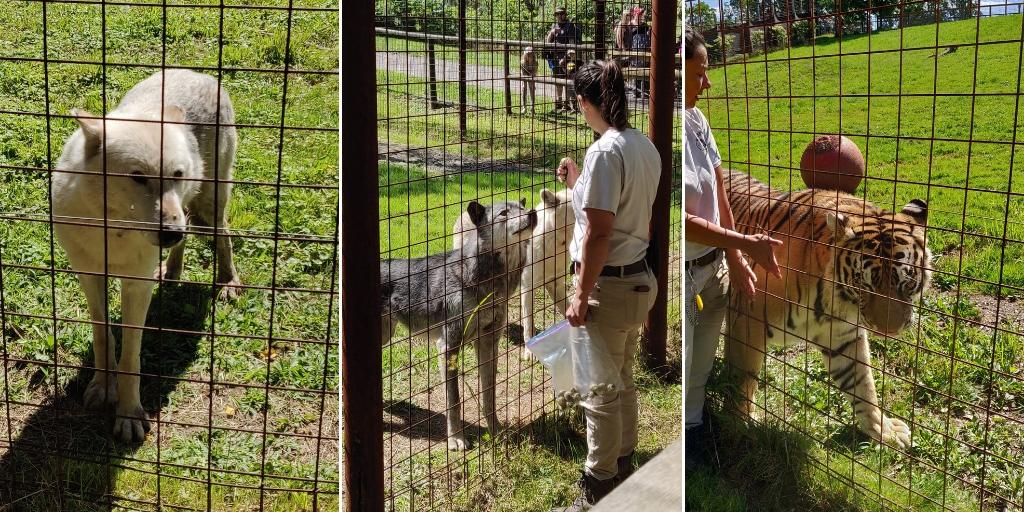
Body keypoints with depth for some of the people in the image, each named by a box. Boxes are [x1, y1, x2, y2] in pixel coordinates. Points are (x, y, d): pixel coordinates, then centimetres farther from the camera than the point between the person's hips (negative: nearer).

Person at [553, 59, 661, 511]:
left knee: (600, 394, 3)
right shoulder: (644, 145, 7)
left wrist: (580, 297, -17)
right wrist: (580, 182, 18)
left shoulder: (605, 152, -21)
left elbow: (598, 233, -23)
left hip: (608, 286, -9)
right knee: (623, 382, 21)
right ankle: (622, 467, 36)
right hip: (638, 278, 9)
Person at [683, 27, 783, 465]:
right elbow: (684, 222, -23)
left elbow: (719, 195, 5)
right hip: (682, 273, -7)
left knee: (702, 364, 22)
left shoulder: (697, 120, -2)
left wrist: (735, 259, 6)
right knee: (682, 369, 10)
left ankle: (693, 429, 44)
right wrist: (747, 244, -19)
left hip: (713, 265, 7)